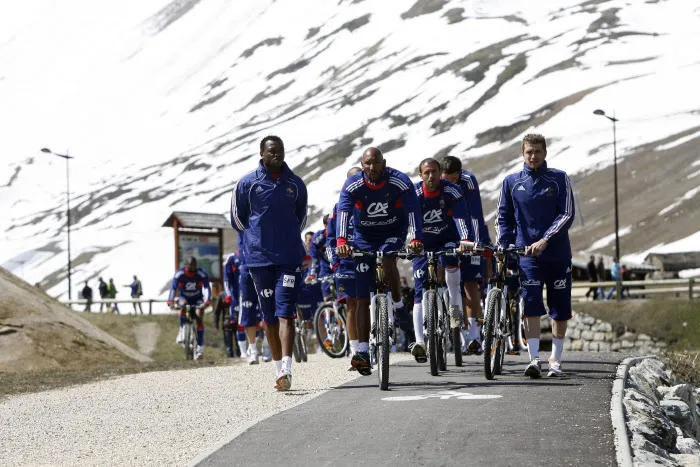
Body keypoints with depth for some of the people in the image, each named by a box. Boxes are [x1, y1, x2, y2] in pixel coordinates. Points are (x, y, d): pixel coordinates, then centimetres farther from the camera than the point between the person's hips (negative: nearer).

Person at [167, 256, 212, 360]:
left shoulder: (202, 274, -20)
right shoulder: (179, 274, -19)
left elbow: (207, 288, -29)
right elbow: (173, 288, -27)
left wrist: (207, 301, -47)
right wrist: (170, 301, -43)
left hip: (197, 299, 0)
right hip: (183, 297, 0)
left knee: (199, 317, -21)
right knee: (183, 304, -36)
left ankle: (200, 347, -20)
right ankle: (182, 330, -21)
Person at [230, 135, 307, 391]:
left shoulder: (296, 184, 8)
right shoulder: (246, 183, 3)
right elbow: (237, 219, 12)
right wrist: (256, 238, 10)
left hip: (289, 257, 0)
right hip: (259, 258, 1)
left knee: (285, 313, -12)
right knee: (269, 316, 6)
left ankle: (286, 371, -21)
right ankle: (280, 371, 14)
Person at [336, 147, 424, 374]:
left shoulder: (400, 182, -20)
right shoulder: (352, 185, -18)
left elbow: (413, 211, -28)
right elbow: (343, 212, -30)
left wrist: (416, 238, -45)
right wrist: (341, 241, -47)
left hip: (393, 234, -1)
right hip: (364, 238, 1)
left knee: (387, 261, -35)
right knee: (363, 297, -5)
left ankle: (397, 305, -7)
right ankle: (363, 350, -5)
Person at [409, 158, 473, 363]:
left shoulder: (452, 191, -20)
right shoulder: (414, 194, -18)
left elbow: (461, 217, -31)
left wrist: (466, 240, -48)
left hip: (447, 239, -1)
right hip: (423, 243, 1)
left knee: (450, 258, -35)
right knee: (421, 289, -8)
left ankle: (455, 307, -13)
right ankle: (420, 342, -10)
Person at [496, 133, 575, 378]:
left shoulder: (559, 179, 0)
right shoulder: (511, 182, 5)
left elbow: (567, 214, -6)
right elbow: (503, 218, 10)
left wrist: (545, 240, -17)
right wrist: (504, 247, -4)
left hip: (558, 252, 0)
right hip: (527, 252, 0)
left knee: (560, 309, 5)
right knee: (531, 305, -13)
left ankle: (555, 359, 17)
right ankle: (534, 358, -16)